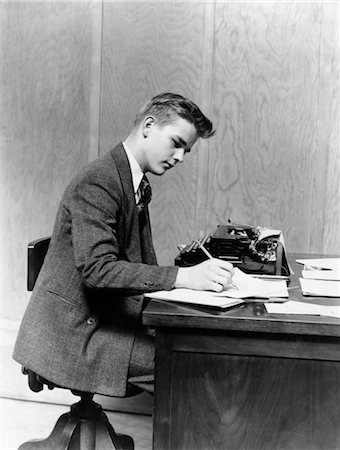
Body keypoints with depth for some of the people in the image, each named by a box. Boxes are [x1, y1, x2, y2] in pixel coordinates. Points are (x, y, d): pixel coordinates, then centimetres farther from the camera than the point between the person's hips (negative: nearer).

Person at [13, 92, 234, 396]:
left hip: (109, 319, 9)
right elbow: (98, 270, -27)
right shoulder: (96, 183, -16)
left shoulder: (137, 185, 15)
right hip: (75, 332, -9)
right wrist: (183, 276, -31)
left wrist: (198, 273, -4)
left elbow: (144, 267, 13)